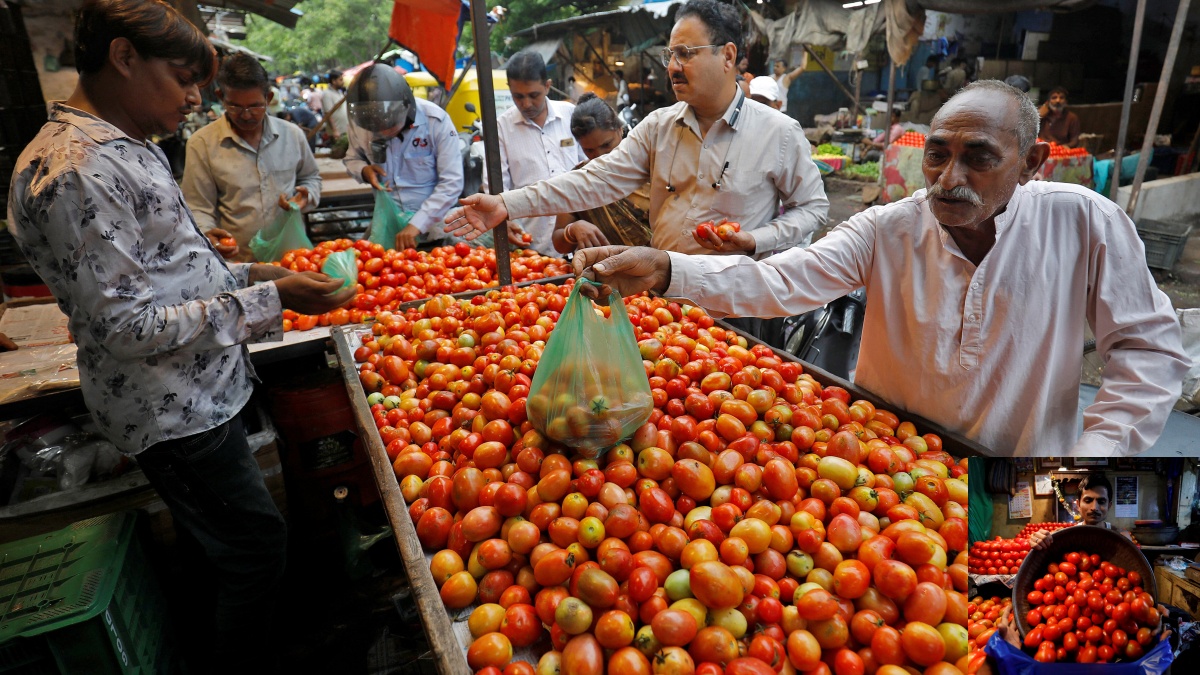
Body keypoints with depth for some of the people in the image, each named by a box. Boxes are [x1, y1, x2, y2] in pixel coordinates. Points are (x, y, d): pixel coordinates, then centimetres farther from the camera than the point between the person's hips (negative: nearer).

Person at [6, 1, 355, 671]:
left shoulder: (129, 147, 10)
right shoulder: (73, 172, -22)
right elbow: (127, 327, -24)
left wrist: (246, 272, 4)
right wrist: (268, 299, -25)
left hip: (202, 388, 10)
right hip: (175, 413, -10)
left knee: (219, 538, 24)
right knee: (258, 547, 5)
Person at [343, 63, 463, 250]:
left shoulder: (436, 121, -16)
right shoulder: (360, 122, -6)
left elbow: (452, 183, -17)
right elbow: (352, 158, 14)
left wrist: (416, 225, -23)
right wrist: (364, 170, -10)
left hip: (434, 228, -3)